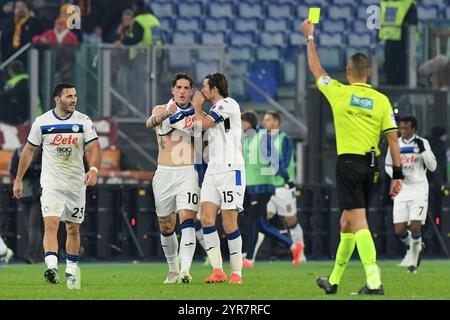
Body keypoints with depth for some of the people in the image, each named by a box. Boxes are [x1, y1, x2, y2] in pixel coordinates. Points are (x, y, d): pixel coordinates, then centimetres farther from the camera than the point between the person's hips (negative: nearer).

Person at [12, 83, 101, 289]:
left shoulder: (84, 122, -2)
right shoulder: (42, 122, -2)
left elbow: (94, 148, -9)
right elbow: (29, 150, 8)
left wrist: (93, 169, -28)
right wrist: (18, 179, 9)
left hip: (76, 183, 2)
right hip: (51, 184, -2)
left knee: (73, 228, 10)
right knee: (51, 223, -19)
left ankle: (72, 270, 23)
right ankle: (52, 268, -30)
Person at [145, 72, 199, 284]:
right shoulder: (161, 110, 6)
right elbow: (150, 123, -18)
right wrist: (166, 114, -40)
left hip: (188, 172, -2)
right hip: (164, 173, 2)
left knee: (187, 219, -20)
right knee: (166, 227, 10)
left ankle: (185, 270, -31)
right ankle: (173, 270, 28)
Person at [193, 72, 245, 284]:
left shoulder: (228, 104, -4)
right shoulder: (214, 112, 23)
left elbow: (202, 124, -9)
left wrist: (197, 107, 9)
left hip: (230, 170, -8)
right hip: (212, 171, 8)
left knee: (229, 224, -8)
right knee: (207, 218, -7)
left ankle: (236, 273, -1)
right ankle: (218, 271, -7)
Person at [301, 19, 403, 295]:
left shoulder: (340, 93, -4)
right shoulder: (382, 100, 3)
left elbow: (317, 70, 12)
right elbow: (393, 138, -1)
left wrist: (310, 38, 25)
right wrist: (398, 173, 3)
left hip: (349, 162, -5)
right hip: (372, 166, 5)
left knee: (358, 222, -11)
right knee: (347, 223, 17)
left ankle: (374, 282, -24)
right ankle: (334, 280, 26)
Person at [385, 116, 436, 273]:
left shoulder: (422, 143, -1)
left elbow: (432, 167, -4)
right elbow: (388, 165, 16)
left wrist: (423, 150, -16)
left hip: (418, 189, -3)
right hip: (401, 189, 3)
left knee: (415, 227, -12)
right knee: (399, 230, -3)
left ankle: (413, 262, 5)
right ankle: (415, 246, 28)